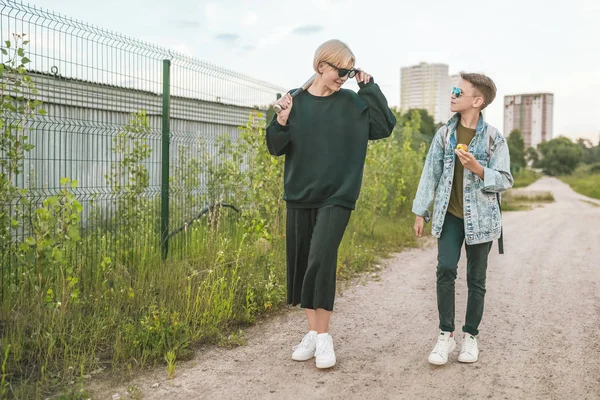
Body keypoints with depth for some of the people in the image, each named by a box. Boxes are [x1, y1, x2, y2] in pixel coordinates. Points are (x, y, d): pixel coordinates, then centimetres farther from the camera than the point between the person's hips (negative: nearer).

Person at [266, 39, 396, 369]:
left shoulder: (352, 103, 1)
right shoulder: (295, 100, 1)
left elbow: (386, 126, -3)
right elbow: (276, 148, 1)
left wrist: (370, 88, -6)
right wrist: (281, 121, -18)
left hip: (336, 196, -2)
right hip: (299, 195, 3)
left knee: (321, 261, -15)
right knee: (301, 262, 7)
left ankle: (324, 337, 0)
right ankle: (312, 332, 21)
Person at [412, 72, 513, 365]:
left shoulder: (493, 138, -5)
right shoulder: (444, 134, 2)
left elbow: (505, 180, -4)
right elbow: (430, 173, 5)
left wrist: (478, 169, -21)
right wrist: (420, 212, 4)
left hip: (481, 218, -1)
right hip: (450, 216, 1)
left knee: (476, 279, 7)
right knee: (445, 269, -12)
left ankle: (470, 336, 22)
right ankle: (446, 334, 2)